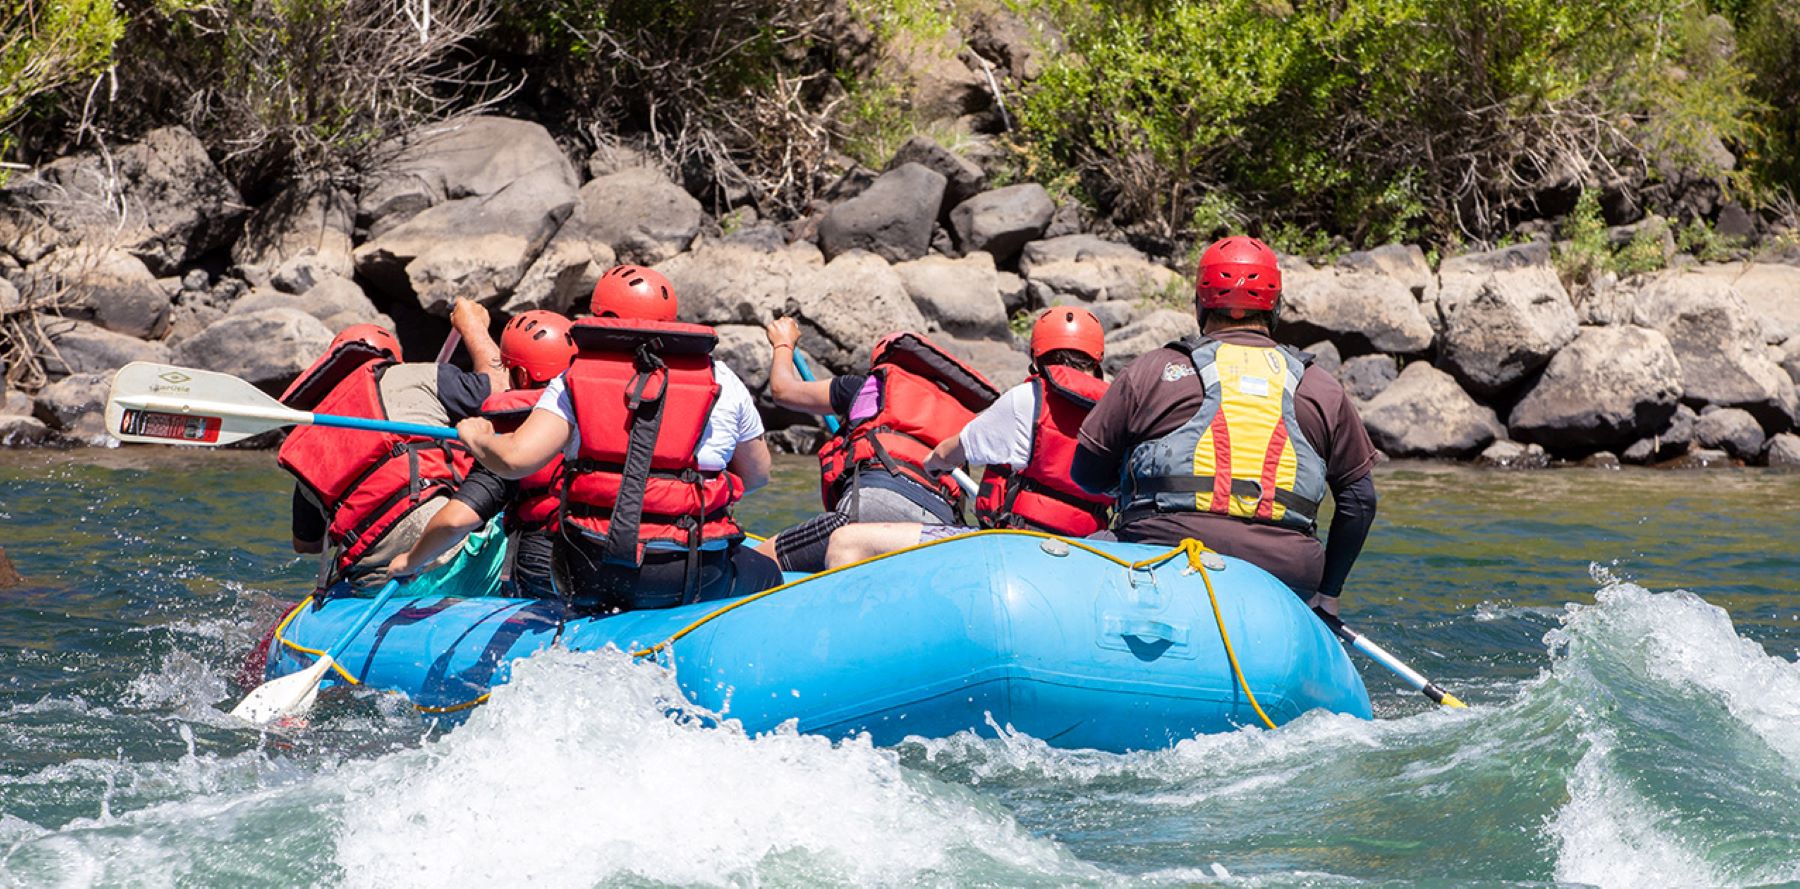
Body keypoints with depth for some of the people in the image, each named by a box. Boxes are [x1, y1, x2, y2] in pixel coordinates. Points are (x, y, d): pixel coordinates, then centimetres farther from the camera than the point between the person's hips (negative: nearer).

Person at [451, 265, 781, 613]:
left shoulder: (575, 381, 3)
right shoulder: (720, 380, 6)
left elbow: (516, 458, -8)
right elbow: (757, 475, 16)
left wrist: (477, 437, 14)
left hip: (588, 575, 1)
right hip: (694, 577, -1)